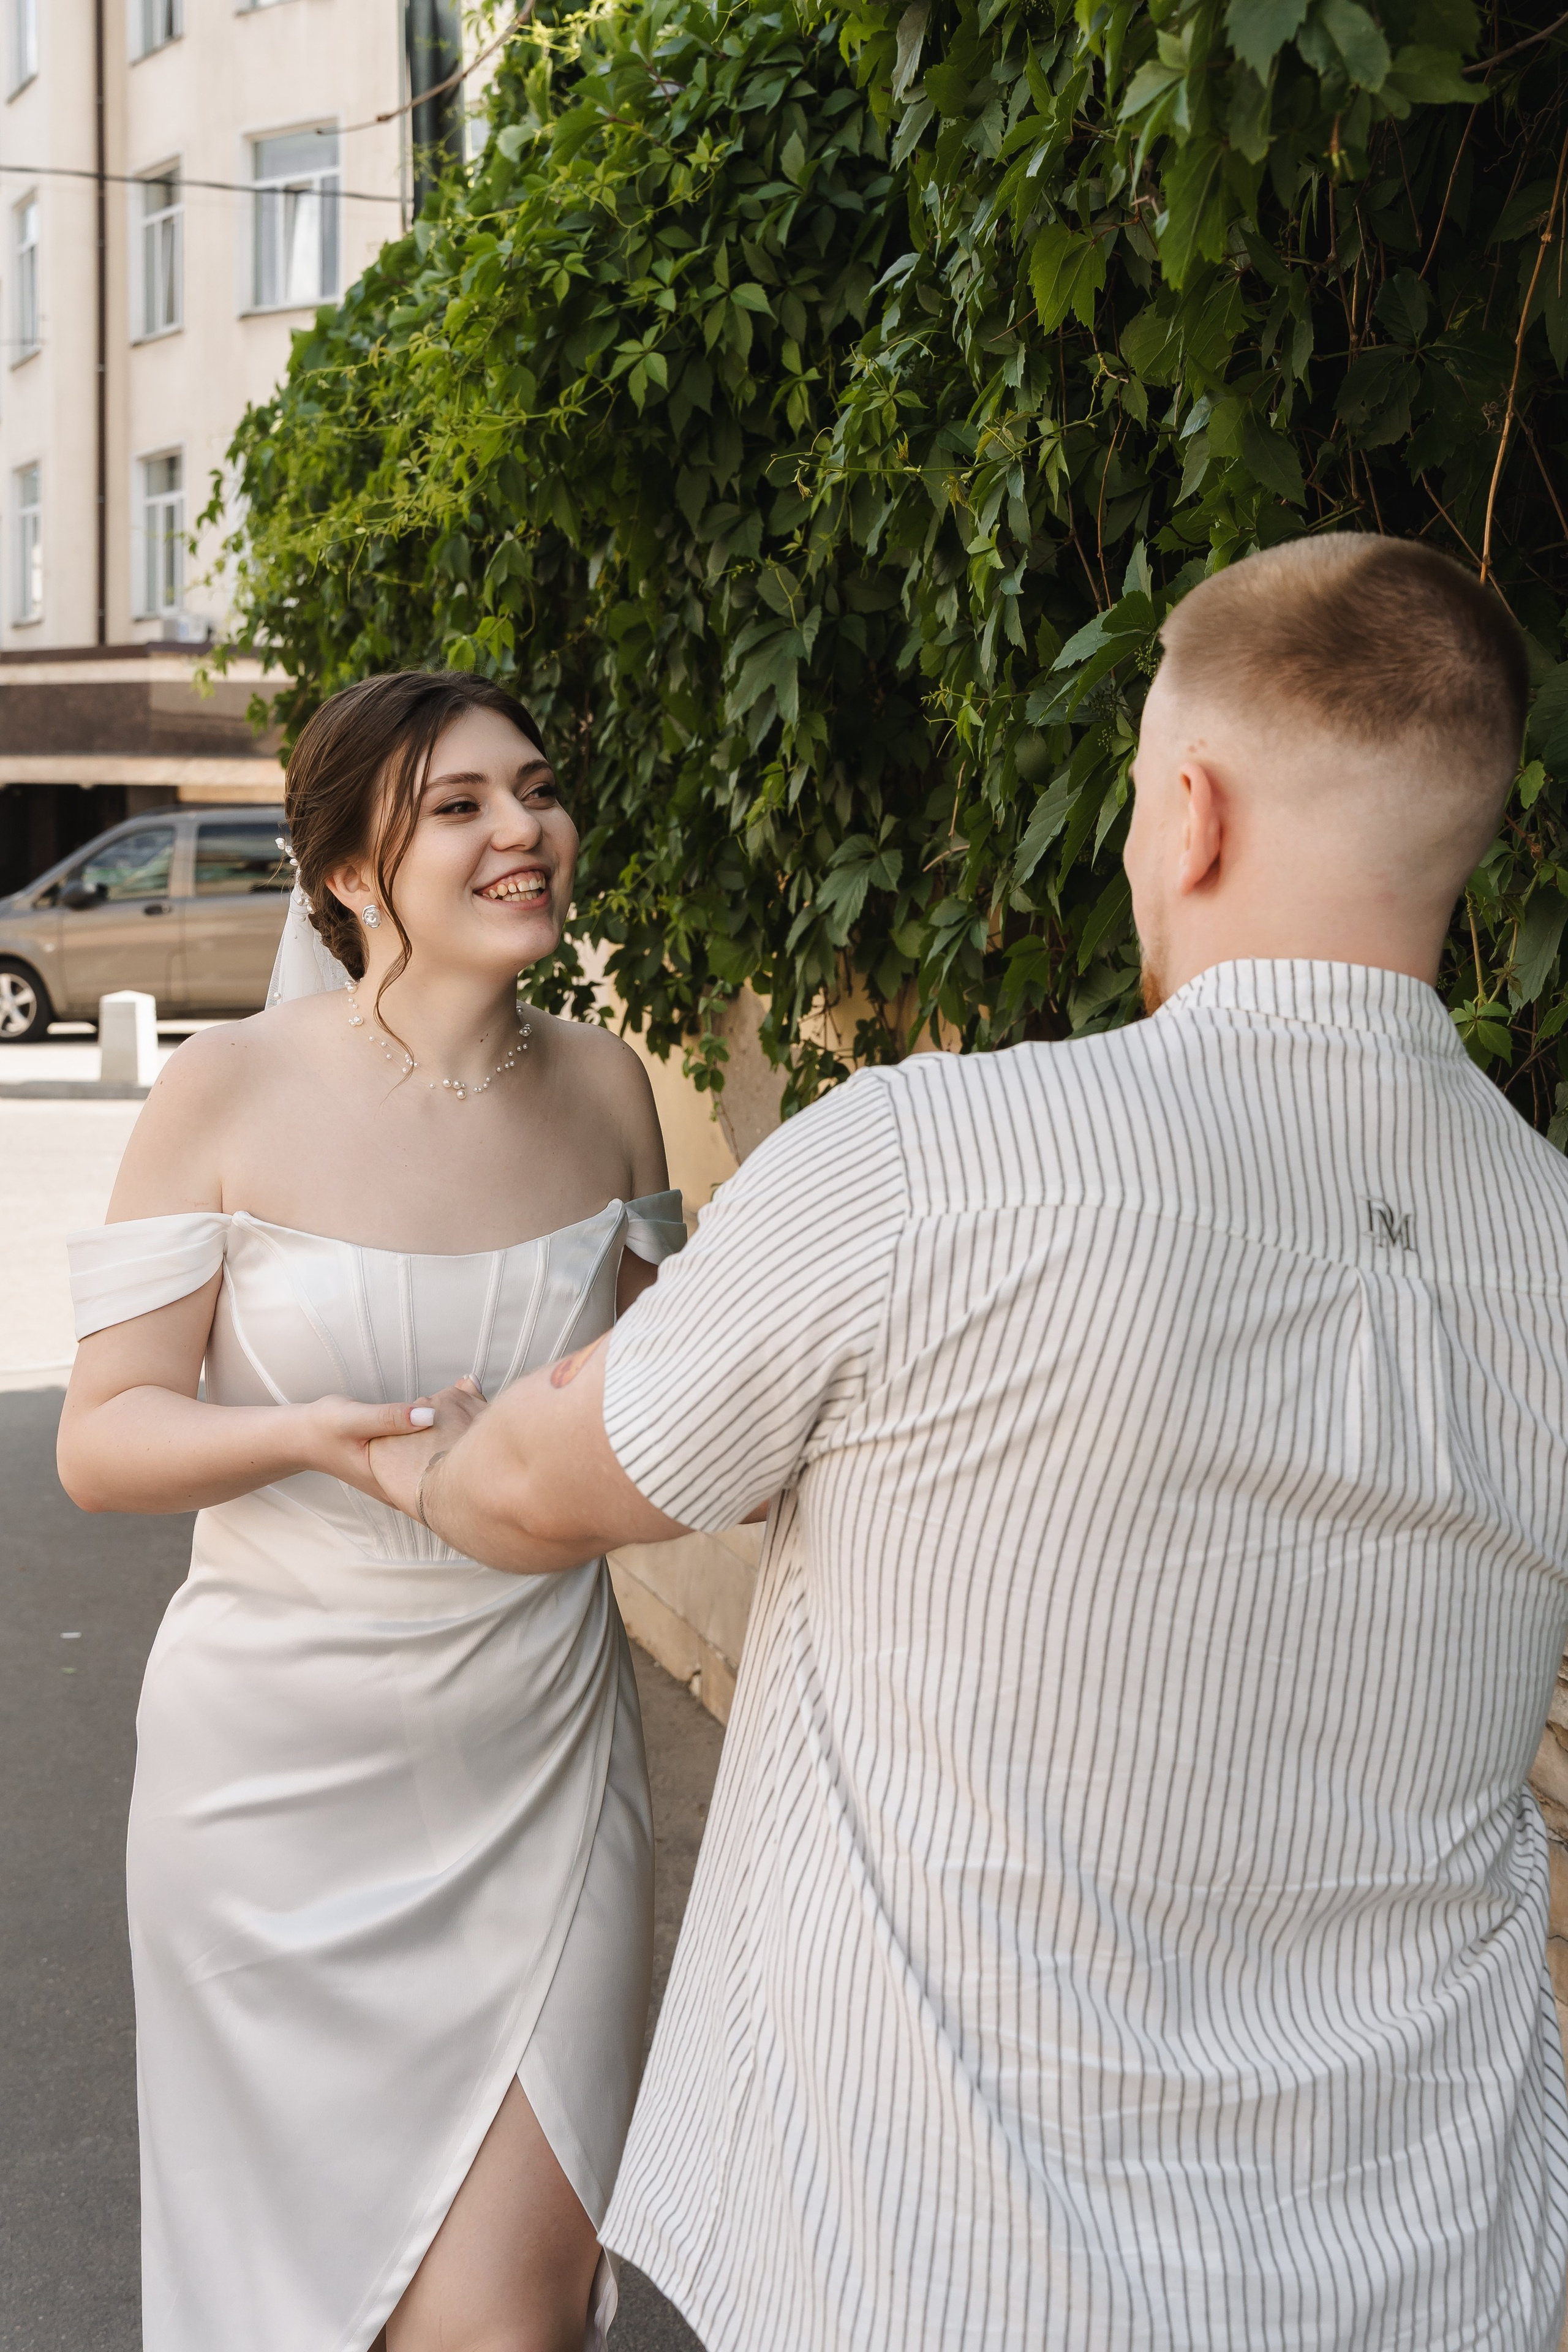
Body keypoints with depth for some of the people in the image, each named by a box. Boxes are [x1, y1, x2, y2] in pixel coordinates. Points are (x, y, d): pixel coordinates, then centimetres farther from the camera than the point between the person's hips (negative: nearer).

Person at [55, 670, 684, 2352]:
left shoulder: (600, 1087, 1)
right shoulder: (231, 1096, -10)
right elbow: (98, 1441, -9)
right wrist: (306, 1435, -27)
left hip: (539, 1765, 2)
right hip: (286, 1764, -2)